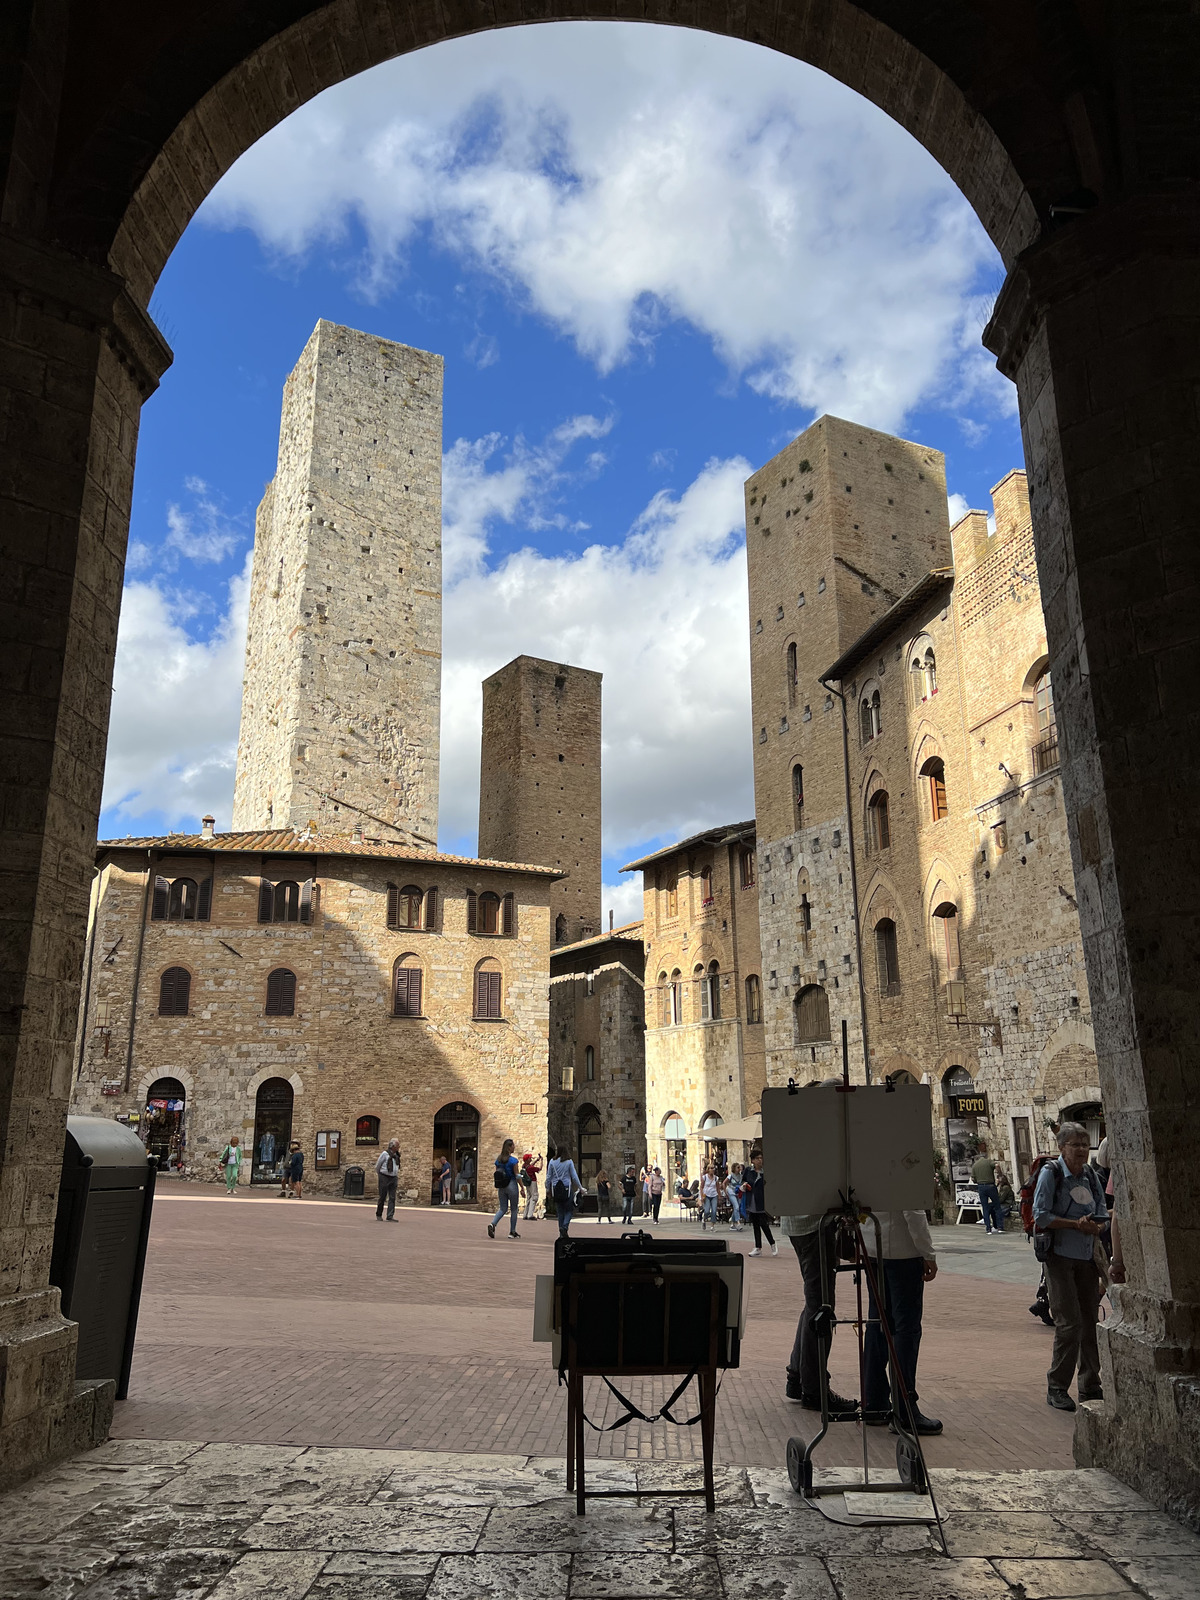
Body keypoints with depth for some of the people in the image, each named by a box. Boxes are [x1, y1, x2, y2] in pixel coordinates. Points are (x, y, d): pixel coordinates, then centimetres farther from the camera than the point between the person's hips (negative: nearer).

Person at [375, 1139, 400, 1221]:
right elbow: (378, 1164, 2)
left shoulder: (397, 1155, 9)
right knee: (382, 1197, 3)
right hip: (384, 1177, -5)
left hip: (393, 1178, 5)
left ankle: (390, 1216, -4)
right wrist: (377, 1173, 13)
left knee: (392, 1198, -3)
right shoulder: (385, 1154, -10)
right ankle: (379, 1215, 19)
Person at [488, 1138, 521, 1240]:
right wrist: (522, 1188, -4)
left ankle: (492, 1224, -13)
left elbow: (497, 1174, 9)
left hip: (501, 1187, 5)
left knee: (503, 1209, 11)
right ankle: (512, 1232, 14)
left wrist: (498, 1188, 18)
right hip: (512, 1185, -5)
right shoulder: (513, 1160, -13)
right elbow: (517, 1175, -12)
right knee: (514, 1209, 10)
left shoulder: (498, 1159, 4)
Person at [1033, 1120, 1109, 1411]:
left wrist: (1096, 1227, -13)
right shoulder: (1050, 1173, -10)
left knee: (1091, 1321, 10)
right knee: (1070, 1323, -9)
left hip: (1087, 1258, 6)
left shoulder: (1091, 1175, 7)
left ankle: (1090, 1387, 24)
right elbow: (1041, 1216, -14)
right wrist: (1076, 1224, -21)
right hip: (1059, 1257, -6)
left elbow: (1102, 1216, 9)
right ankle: (1056, 1389, 3)